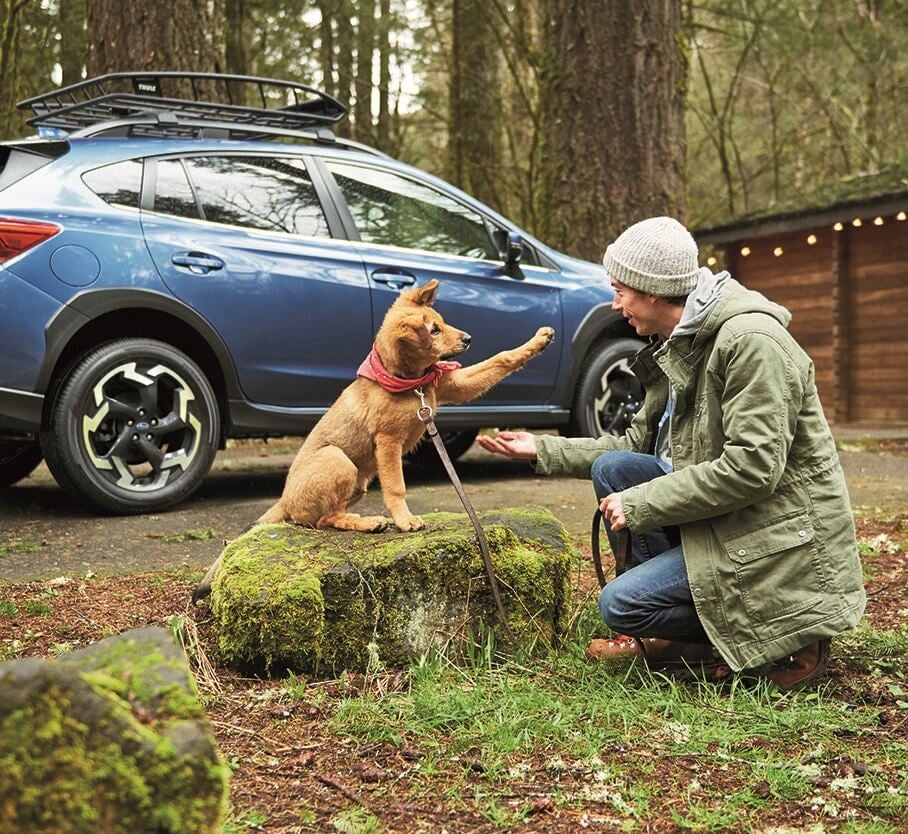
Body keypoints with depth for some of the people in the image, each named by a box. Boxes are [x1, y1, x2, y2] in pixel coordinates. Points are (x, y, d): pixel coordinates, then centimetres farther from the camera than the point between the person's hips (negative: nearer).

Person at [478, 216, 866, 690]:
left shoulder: (751, 339, -20)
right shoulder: (677, 345, 10)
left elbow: (753, 467, -26)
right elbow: (638, 442, 15)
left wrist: (640, 504, -21)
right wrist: (543, 449, 10)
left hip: (781, 534, -9)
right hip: (725, 519, 9)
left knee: (621, 604, -15)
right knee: (611, 467, -3)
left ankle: (781, 639, 0)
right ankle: (661, 639, 4)